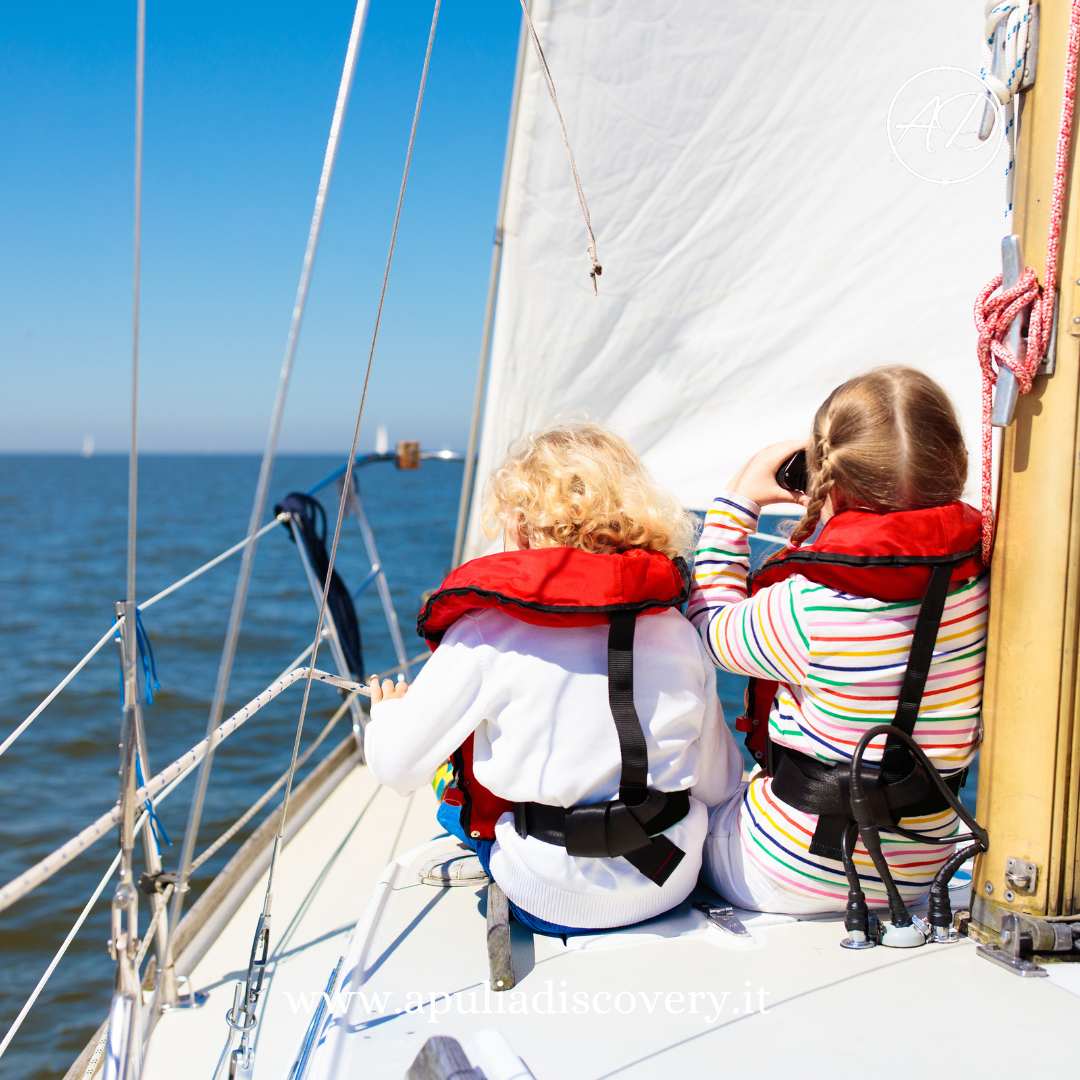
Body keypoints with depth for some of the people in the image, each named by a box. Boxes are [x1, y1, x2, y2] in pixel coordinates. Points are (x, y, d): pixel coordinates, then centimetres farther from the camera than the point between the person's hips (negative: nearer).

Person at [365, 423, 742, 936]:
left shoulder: (486, 634, -15)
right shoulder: (677, 633, -5)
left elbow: (396, 765, -8)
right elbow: (717, 786, 3)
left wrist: (387, 711, 15)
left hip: (549, 901, -3)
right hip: (672, 885, 4)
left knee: (449, 790, 23)